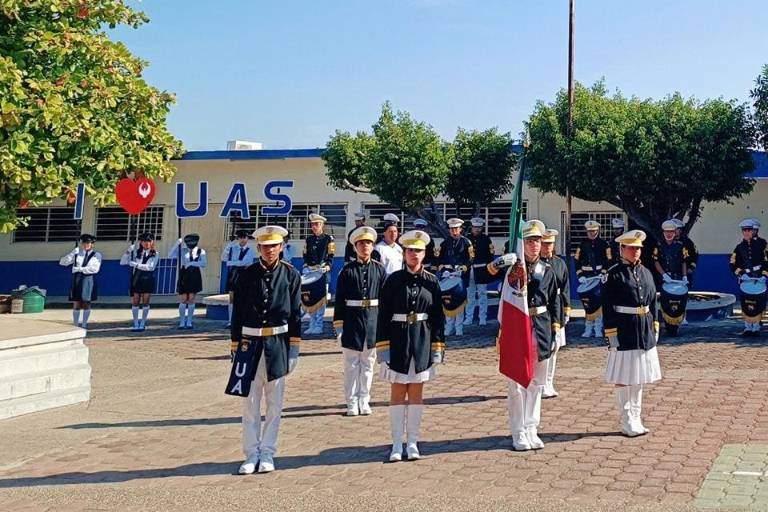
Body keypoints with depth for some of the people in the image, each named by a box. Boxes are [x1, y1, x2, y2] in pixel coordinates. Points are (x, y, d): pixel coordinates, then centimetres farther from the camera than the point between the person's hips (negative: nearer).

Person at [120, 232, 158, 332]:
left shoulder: (154, 254, 1)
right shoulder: (136, 252, 8)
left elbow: (150, 267, -14)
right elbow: (122, 262, 6)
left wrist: (135, 264, -16)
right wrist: (128, 251, -8)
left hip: (147, 280, -2)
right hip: (136, 279, 2)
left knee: (145, 302, 0)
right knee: (135, 302, 1)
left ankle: (142, 324, 8)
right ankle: (136, 324, 8)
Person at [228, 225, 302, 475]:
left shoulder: (291, 275, 1)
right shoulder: (246, 275, 3)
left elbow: (296, 313, 1)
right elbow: (237, 313, 5)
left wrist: (294, 348, -2)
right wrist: (235, 347, 2)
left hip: (278, 344, 0)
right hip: (250, 343, 1)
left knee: (274, 402, 6)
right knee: (250, 402, 4)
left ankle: (267, 454, 16)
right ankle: (251, 454, 12)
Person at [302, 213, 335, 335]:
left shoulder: (328, 239, 1)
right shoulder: (309, 240, 13)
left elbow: (330, 256, -2)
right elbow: (305, 256, 14)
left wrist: (327, 267, -16)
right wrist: (305, 268, 1)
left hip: (322, 272, -4)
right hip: (309, 272, 5)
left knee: (321, 299, -4)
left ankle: (318, 326, 0)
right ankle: (312, 325, 12)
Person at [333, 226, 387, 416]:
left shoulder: (379, 269, 5)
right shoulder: (347, 270, -1)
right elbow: (340, 299, -2)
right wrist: (338, 324, -6)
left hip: (373, 321, 2)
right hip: (352, 320, -2)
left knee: (368, 363, 10)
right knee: (351, 364, 4)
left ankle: (364, 401, 20)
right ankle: (352, 403, 12)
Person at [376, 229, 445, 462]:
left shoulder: (431, 281, 3)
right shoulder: (394, 280, -1)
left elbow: (438, 316, 5)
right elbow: (383, 315, -2)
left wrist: (438, 347, 1)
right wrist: (383, 346, -7)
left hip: (422, 341, 1)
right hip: (398, 340, -1)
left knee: (416, 391, 7)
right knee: (398, 391, 3)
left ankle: (412, 442, 15)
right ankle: (397, 443, 9)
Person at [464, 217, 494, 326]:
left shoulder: (486, 239, 2)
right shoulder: (467, 238, 7)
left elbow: (490, 255, 2)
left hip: (482, 269, -2)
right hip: (470, 269, 2)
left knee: (482, 294, 4)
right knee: (470, 294, 7)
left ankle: (482, 318, 9)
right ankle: (468, 318, 12)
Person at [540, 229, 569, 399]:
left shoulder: (560, 263, 11)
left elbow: (565, 288, 12)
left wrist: (567, 311, 8)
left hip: (556, 310, 5)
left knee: (554, 347, 10)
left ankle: (549, 384, 21)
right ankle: (543, 387, -2)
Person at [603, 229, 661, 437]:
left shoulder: (646, 273, 11)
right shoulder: (614, 274, -9)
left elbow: (653, 302, 17)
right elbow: (608, 307, -11)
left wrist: (655, 327, 13)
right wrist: (611, 333, -14)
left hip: (645, 332, 7)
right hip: (625, 332, -7)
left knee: (639, 377, 14)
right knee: (623, 379, 0)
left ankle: (636, 419, 24)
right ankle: (627, 422, 8)